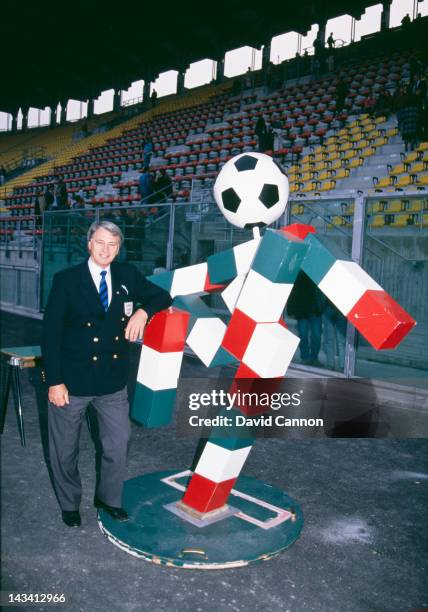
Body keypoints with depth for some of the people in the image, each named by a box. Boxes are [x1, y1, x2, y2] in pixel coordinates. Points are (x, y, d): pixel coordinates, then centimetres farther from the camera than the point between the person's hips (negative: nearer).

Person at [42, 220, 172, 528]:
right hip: (72, 379, -3)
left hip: (113, 381, 3)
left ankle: (109, 498, 39)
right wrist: (55, 381, -13)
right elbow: (50, 332, -9)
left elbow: (162, 296, 11)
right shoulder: (67, 279, -8)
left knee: (119, 443, 13)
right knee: (65, 448, 15)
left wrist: (144, 310, -12)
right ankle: (69, 504, 40)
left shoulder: (128, 275, 2)